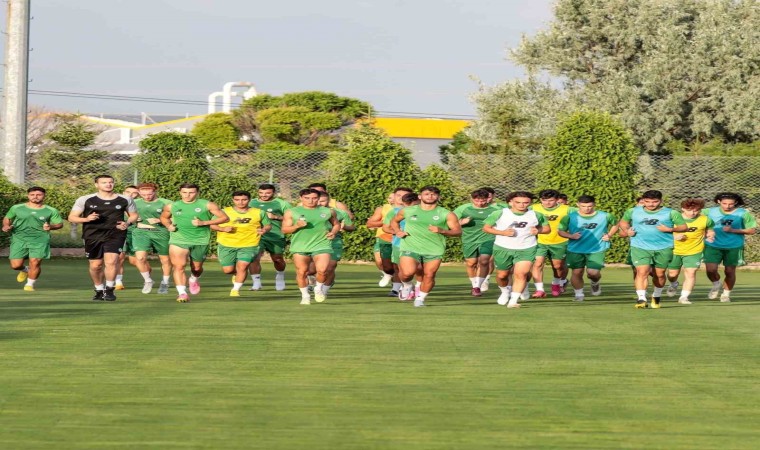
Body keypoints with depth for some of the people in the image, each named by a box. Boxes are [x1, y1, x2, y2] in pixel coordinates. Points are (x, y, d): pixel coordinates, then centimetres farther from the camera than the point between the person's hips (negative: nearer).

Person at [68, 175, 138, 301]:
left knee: (111, 261, -20)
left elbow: (133, 215, 18)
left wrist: (128, 223, -5)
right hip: (93, 236, 1)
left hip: (115, 235, -1)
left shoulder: (125, 200, 4)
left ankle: (109, 289, -5)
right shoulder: (86, 200, -1)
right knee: (95, 265, 7)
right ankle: (99, 290, 30)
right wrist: (86, 219, -19)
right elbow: (72, 217, 0)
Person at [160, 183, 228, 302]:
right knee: (179, 266, -18)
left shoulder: (207, 205, -2)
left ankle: (193, 280, 48)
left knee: (197, 268, 14)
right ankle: (182, 293, -18)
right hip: (178, 240, 0)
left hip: (200, 241, 0)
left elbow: (225, 218, -2)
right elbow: (164, 217, 25)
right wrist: (168, 226, 0)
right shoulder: (171, 206, 6)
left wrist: (204, 223, -13)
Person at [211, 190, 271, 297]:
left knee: (242, 266, -17)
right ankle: (236, 274, 39)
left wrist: (264, 230, -13)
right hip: (226, 245, 1)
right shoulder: (224, 212, -1)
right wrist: (223, 229, -18)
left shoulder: (259, 213, 2)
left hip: (249, 245, -1)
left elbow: (268, 225, 11)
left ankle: (235, 290, 1)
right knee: (228, 270, 1)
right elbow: (212, 225, 1)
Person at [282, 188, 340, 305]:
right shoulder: (292, 212, 3)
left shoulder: (327, 211, 8)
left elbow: (336, 224, 22)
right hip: (300, 246, 0)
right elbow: (284, 229, 2)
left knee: (322, 270, -17)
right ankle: (305, 295, 23)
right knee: (301, 272, 2)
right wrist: (297, 226, -15)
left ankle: (319, 289, 13)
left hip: (322, 246, 0)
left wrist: (333, 232, 1)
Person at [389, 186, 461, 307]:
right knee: (407, 272, -19)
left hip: (434, 251, 0)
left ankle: (420, 298, 19)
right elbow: (394, 221, 26)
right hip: (411, 248, 0)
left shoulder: (447, 214, 4)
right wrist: (398, 232, 5)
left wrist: (442, 231, -15)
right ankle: (407, 285, 14)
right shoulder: (408, 211, 9)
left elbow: (458, 231, 2)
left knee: (429, 275, -4)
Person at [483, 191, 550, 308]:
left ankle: (513, 300, -15)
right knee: (502, 275, 12)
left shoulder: (536, 215, -2)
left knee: (521, 274, -19)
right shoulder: (499, 214, -8)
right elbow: (486, 227, -2)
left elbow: (547, 228, 11)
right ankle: (505, 291, 44)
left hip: (527, 249, -1)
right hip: (503, 249, 1)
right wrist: (502, 232, -18)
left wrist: (538, 230, -13)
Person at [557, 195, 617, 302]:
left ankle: (595, 283, 23)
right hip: (576, 250, 1)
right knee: (577, 272, 2)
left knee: (593, 272, -13)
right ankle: (579, 294, 23)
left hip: (597, 250, -1)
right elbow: (560, 231, 0)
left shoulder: (604, 216, -2)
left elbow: (615, 224, 16)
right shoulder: (570, 217, -5)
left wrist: (609, 235, 1)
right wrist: (571, 236, -17)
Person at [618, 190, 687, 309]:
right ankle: (641, 299, -20)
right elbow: (623, 222, 21)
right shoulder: (633, 212, 5)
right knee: (642, 272, -17)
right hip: (640, 248, 0)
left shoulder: (671, 213, -1)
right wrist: (627, 230, 0)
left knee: (659, 274, 10)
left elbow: (683, 227, 1)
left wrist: (670, 229, -16)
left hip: (663, 248, 0)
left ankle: (656, 296, 33)